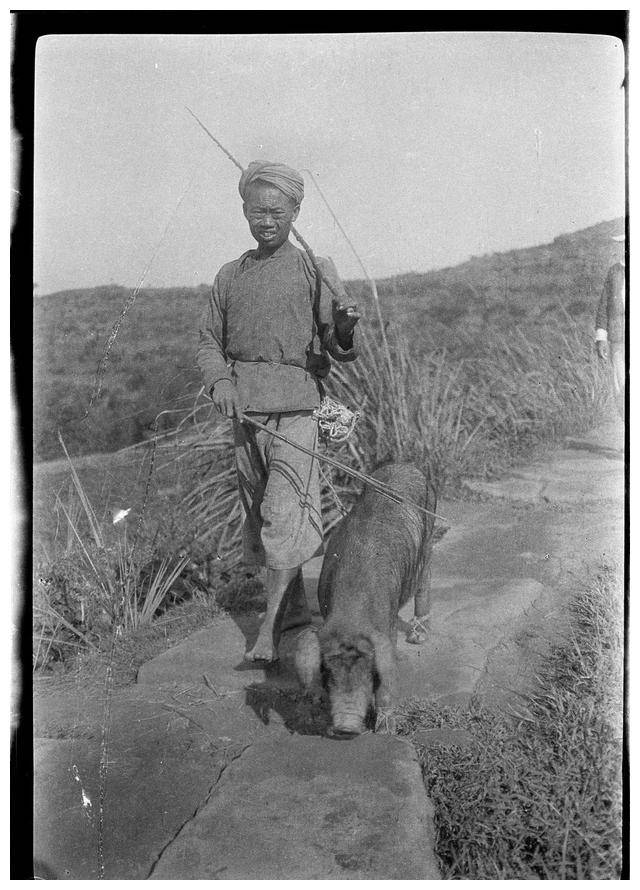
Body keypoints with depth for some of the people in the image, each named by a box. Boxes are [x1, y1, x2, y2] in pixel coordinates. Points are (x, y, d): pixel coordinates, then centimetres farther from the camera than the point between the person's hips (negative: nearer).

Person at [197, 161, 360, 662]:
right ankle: (296, 606, 30)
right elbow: (209, 341, 14)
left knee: (284, 517, -13)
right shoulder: (230, 276, 13)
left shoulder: (316, 272, 2)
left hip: (295, 410, -5)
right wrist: (219, 380, -6)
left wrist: (345, 332, -25)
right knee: (258, 517, 12)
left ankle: (271, 629, -6)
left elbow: (340, 348, -1)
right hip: (243, 412, 5)